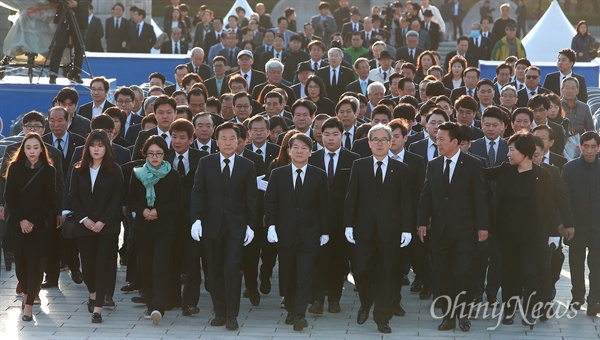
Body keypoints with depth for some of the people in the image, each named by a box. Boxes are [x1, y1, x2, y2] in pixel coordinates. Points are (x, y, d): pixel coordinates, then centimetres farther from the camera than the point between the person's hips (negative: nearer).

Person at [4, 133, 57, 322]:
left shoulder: (48, 171, -1)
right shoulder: (15, 168, 2)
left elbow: (49, 200, -2)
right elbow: (9, 196, 0)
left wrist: (33, 222, -10)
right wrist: (21, 220, -10)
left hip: (39, 225, -2)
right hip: (17, 224, 2)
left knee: (35, 262, -6)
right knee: (20, 261, 6)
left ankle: (29, 306, -6)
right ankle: (27, 292, 30)